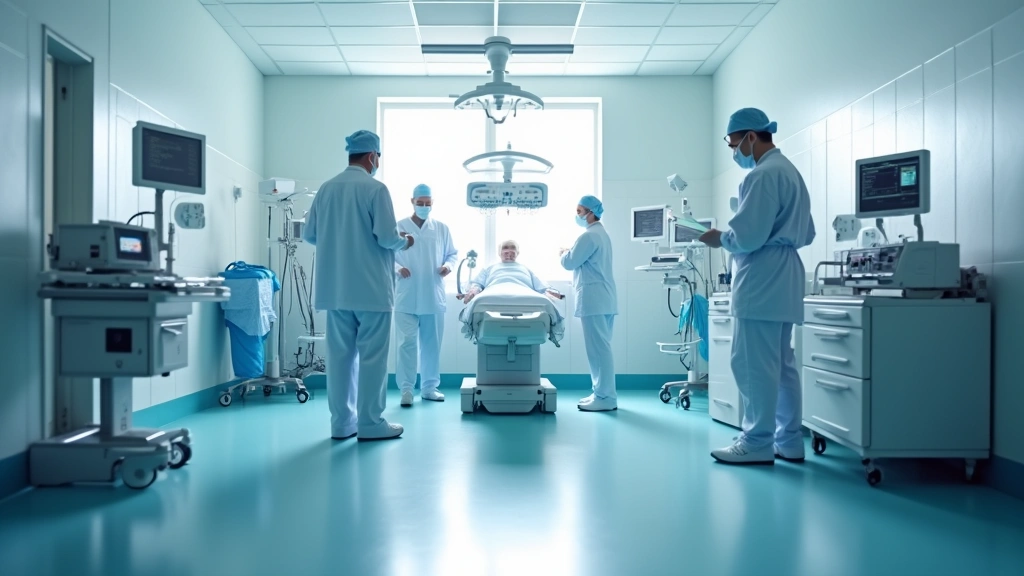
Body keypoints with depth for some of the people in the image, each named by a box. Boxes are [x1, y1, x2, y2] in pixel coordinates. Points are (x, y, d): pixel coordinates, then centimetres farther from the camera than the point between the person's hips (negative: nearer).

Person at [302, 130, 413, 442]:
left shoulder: (326, 188, 6)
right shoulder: (375, 189, -11)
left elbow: (309, 234, 9)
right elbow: (386, 237, -16)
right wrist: (404, 241, 5)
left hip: (335, 288, 6)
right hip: (370, 287, -6)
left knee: (340, 354, 9)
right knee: (372, 355, 1)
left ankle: (341, 422, 16)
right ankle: (370, 423, 6)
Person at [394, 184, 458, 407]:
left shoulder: (442, 229, 11)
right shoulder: (399, 228, 2)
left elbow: (453, 253, 15)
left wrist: (449, 265, -6)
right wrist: (398, 268, -17)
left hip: (433, 298, 3)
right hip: (406, 299, -3)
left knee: (431, 344, 8)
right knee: (407, 343, -5)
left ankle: (429, 387, 18)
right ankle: (406, 389, 2)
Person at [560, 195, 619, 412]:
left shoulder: (589, 236, -14)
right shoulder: (601, 233, 19)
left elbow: (569, 263, -11)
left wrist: (565, 253, 9)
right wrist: (571, 253, 12)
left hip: (593, 299, -10)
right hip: (603, 298, 10)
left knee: (598, 348, -8)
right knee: (601, 347, 12)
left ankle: (605, 398, -5)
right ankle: (603, 393, 17)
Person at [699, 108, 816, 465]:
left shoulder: (763, 174, -13)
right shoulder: (790, 171, 20)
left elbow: (747, 236, -18)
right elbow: (806, 233, 22)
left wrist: (720, 239, -1)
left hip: (761, 282, -11)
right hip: (782, 281, 11)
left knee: (753, 365, -5)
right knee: (781, 364, 12)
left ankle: (758, 444, 0)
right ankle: (788, 442, 18)